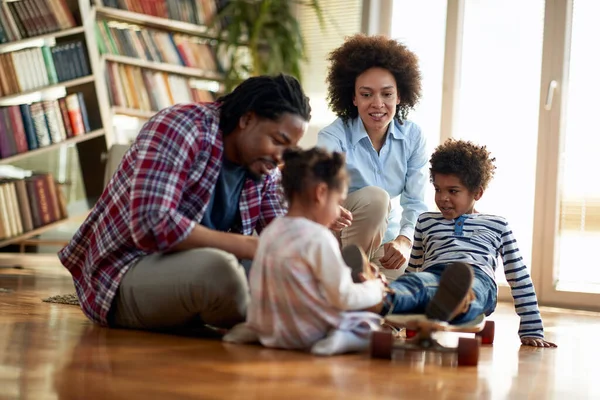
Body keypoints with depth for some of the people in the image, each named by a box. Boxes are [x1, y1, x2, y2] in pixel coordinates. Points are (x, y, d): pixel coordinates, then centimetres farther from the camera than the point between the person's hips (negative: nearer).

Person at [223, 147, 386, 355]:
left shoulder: (269, 232, 5)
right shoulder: (319, 238, -18)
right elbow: (343, 297, -15)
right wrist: (374, 289, 1)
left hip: (271, 332, 7)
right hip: (309, 333, -7)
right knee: (372, 324, 6)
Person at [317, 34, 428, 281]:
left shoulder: (413, 137, -6)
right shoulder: (334, 136, -18)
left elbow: (415, 201, -12)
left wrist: (404, 240, -34)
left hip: (387, 238, 4)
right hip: (342, 239, -3)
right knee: (375, 196, -32)